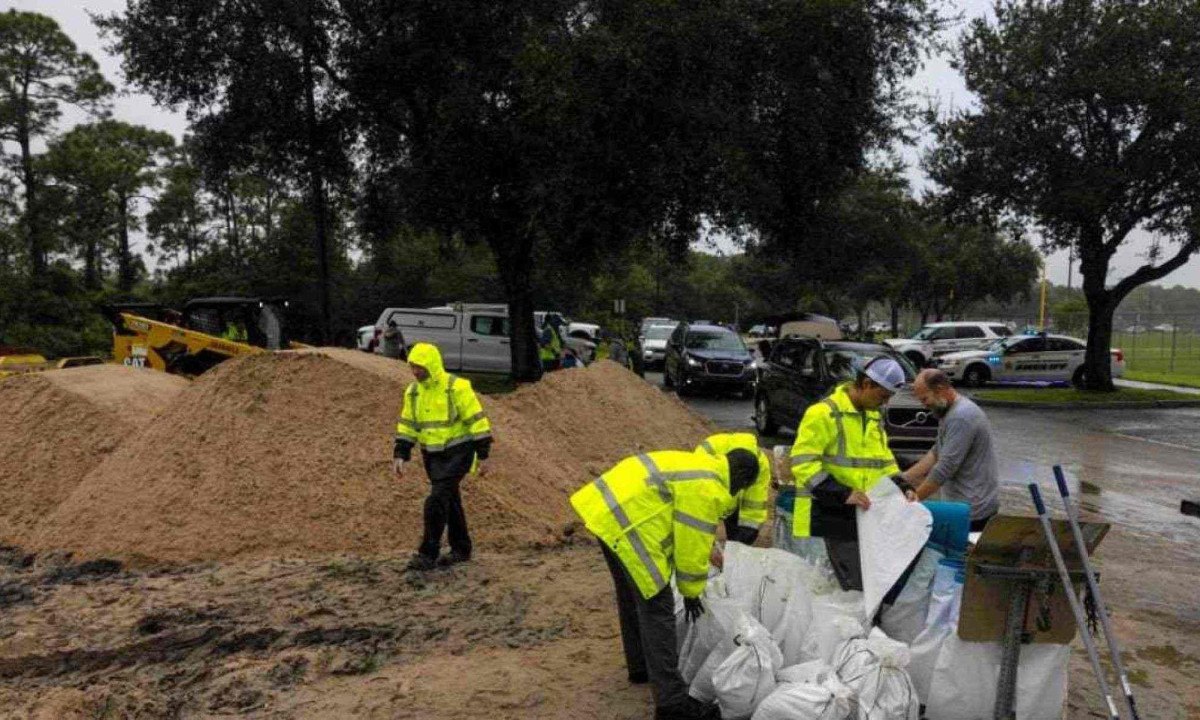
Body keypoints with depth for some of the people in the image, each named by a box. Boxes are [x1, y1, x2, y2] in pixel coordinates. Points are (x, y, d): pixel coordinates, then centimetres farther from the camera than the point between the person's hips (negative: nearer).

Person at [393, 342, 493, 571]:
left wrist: (483, 456, -14)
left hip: (457, 453, -7)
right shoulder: (413, 391, 4)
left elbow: (476, 421, -14)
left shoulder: (457, 388, -16)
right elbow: (406, 425, 10)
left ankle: (428, 554, -7)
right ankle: (461, 549, 27)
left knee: (437, 500, -15)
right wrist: (400, 455, 1)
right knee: (449, 501, 14)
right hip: (432, 455, 7)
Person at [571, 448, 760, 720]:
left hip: (607, 508, 11)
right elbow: (692, 544, -8)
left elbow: (683, 532, 28)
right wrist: (691, 591, 7)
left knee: (632, 594, 24)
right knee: (656, 607, -5)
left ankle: (640, 666, 42)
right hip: (626, 522, -11)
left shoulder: (702, 465, 19)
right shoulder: (706, 489, -12)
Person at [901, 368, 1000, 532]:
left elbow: (945, 468, -22)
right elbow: (936, 452, 18)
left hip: (972, 510, -9)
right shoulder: (949, 412, 13)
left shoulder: (961, 417, -20)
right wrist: (903, 478, 11)